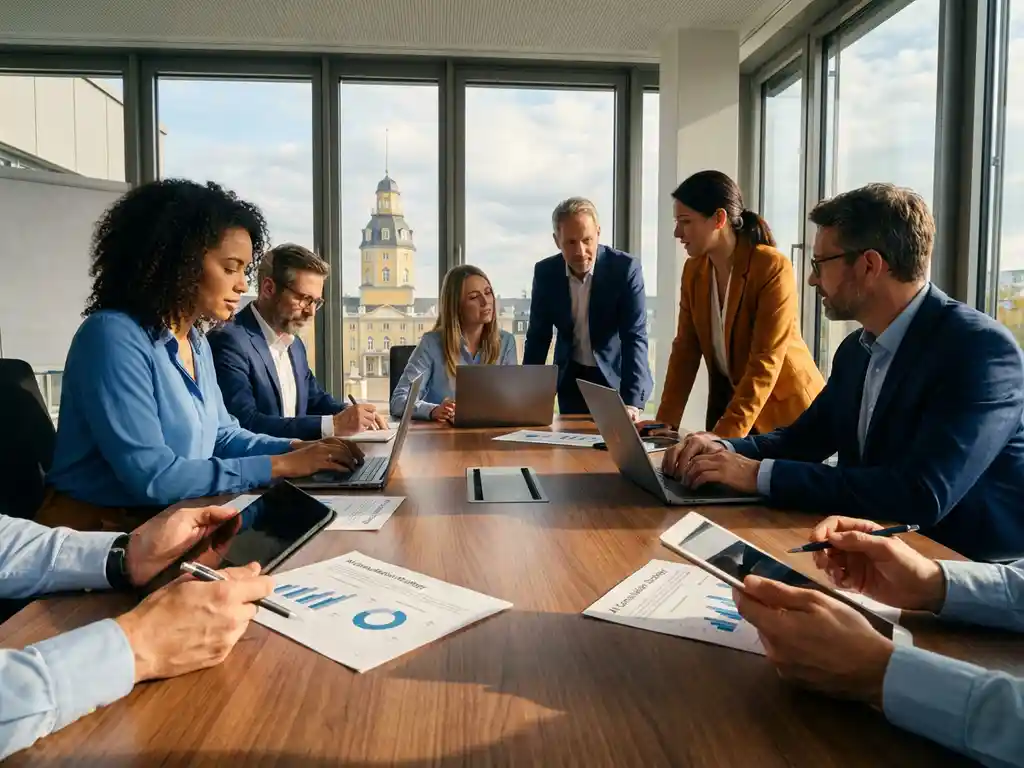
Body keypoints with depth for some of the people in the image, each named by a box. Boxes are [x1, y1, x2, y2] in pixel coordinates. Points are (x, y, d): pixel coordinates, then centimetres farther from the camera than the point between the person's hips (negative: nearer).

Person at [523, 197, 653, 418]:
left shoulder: (625, 268, -18)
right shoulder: (545, 272, -9)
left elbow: (634, 337, -23)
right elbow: (538, 337, -1)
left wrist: (631, 402, -34)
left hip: (616, 376, -2)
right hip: (571, 378, 3)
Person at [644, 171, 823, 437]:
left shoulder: (774, 268, -20)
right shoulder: (693, 269, 0)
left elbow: (765, 362, -25)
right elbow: (686, 349, -1)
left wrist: (726, 435, -32)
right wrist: (665, 422, -10)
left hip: (785, 407, -5)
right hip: (729, 399, 5)